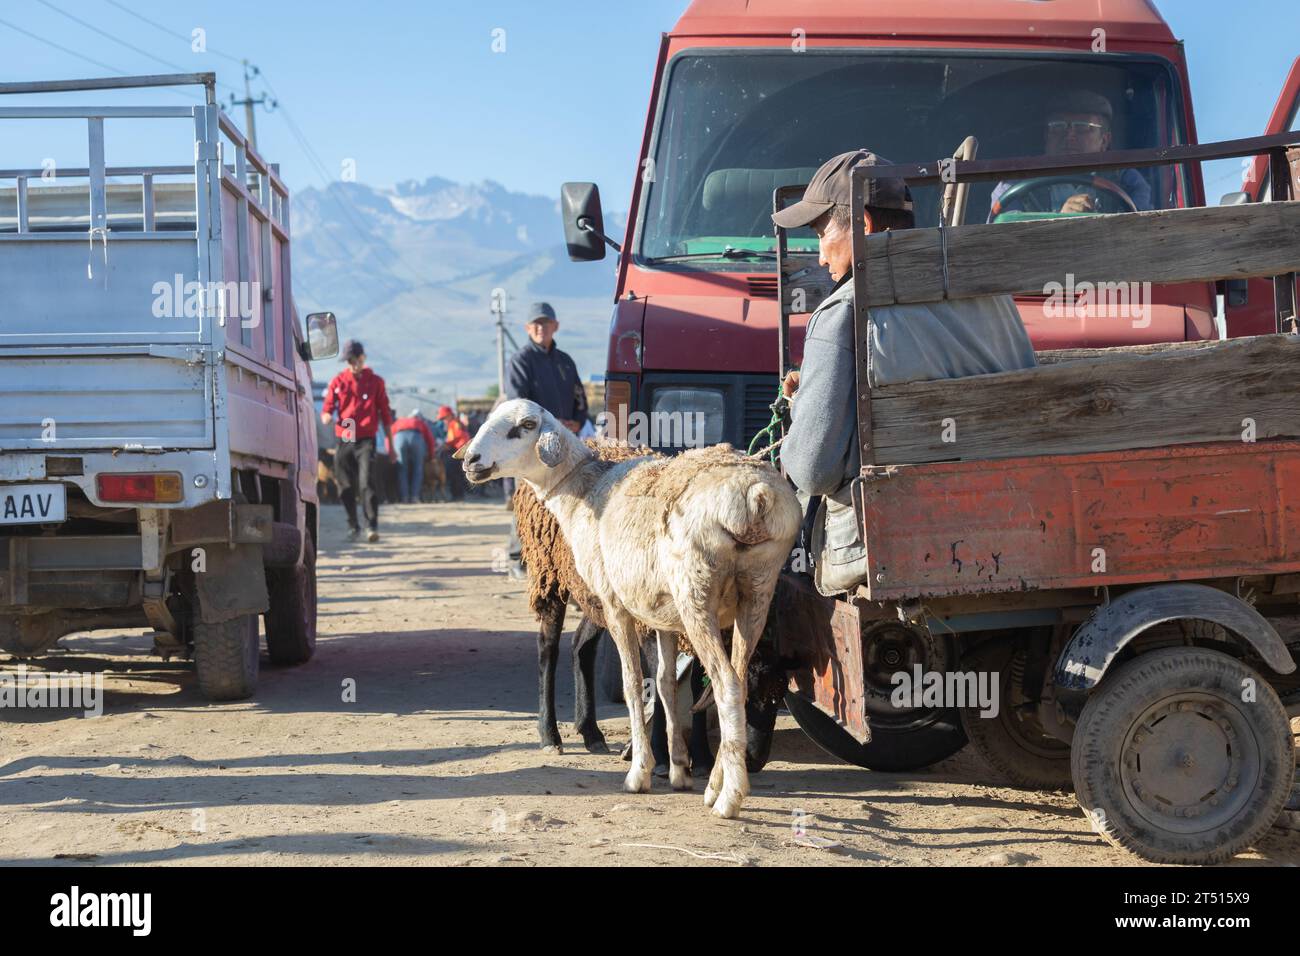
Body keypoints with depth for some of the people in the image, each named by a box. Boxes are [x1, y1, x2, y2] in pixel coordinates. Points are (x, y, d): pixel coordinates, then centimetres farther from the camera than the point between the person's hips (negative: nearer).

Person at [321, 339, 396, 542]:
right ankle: (353, 526, 19)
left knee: (365, 482, -18)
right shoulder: (337, 382, 8)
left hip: (366, 441, -3)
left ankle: (372, 526, -19)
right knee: (346, 487, 5)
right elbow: (327, 409, 6)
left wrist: (391, 445, 7)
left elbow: (385, 414, 9)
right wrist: (327, 417, -21)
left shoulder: (375, 382, 6)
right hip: (344, 441, 3)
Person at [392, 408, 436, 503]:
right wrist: (431, 456, 36)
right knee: (417, 468, 8)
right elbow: (430, 440, 26)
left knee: (402, 470, 6)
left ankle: (404, 497, -1)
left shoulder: (398, 422, 38)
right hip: (416, 437, -1)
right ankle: (414, 497, 1)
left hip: (399, 436, 1)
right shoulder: (421, 423, 35)